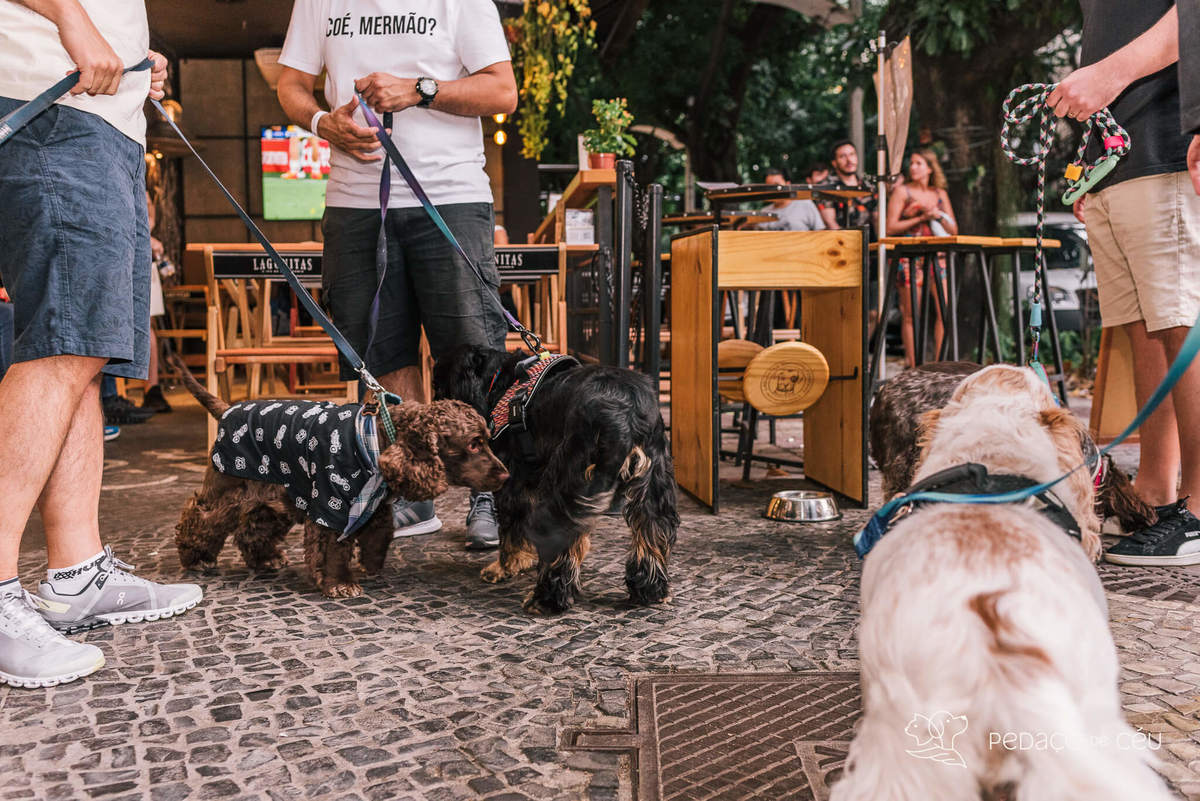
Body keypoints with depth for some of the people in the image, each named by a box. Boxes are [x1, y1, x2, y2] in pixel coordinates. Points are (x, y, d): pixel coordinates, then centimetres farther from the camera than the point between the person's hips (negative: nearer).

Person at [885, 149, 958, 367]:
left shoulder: (940, 194, 15)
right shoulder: (902, 191, 4)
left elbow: (953, 230, 14)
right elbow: (890, 228, -6)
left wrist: (938, 216, -4)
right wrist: (920, 218, -9)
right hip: (908, 259, -4)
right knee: (911, 315, -3)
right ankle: (912, 367, 3)